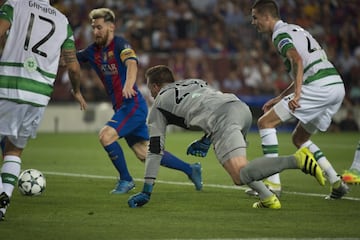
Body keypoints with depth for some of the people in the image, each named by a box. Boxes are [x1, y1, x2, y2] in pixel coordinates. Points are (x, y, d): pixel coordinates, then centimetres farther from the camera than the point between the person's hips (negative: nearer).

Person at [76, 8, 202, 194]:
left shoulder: (120, 44, -12)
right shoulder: (93, 51, 10)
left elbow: (132, 64, -30)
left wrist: (128, 85, -48)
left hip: (133, 104, -8)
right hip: (121, 108, 8)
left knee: (105, 136, -22)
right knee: (145, 153, 9)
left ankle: (126, 180, -5)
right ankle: (190, 169, 22)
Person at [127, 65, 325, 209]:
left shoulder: (158, 106, 22)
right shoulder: (193, 82, 39)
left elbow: (156, 149, 19)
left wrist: (146, 191, 22)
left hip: (222, 119, -7)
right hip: (241, 107, 7)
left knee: (240, 176, -17)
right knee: (235, 166, 30)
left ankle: (297, 160, -36)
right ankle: (267, 197, 11)